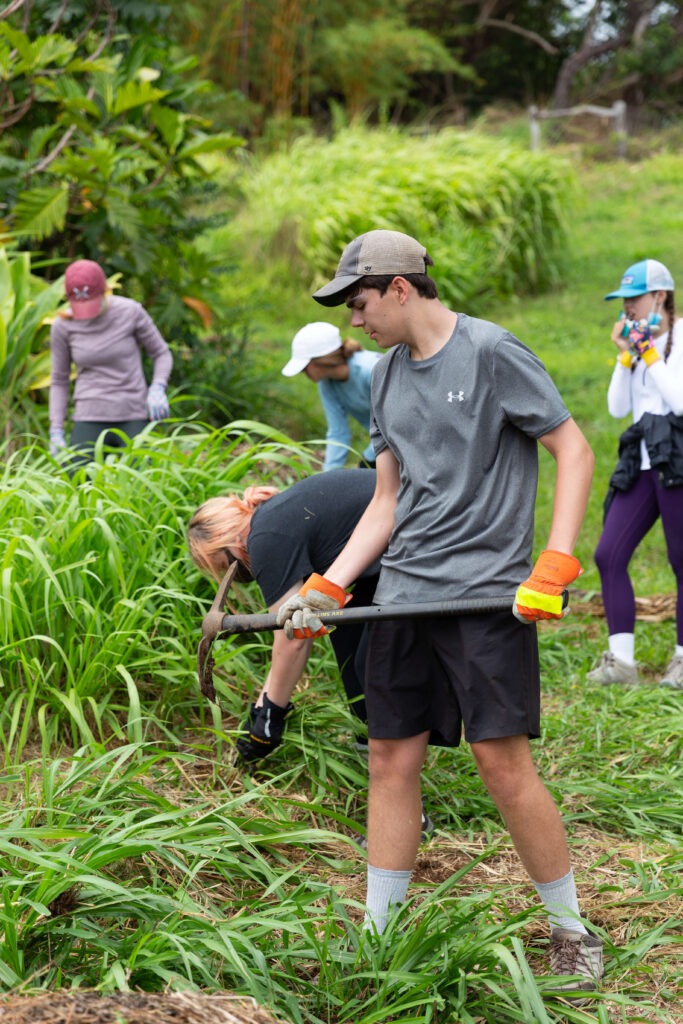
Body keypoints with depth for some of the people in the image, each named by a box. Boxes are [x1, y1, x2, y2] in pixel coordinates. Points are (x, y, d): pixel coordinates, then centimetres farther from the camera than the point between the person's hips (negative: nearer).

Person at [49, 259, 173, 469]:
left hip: (134, 420, -1)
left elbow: (162, 354, 5)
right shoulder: (63, 325, -3)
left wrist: (157, 390, -15)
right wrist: (56, 433, -1)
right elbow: (60, 380, 7)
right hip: (90, 421, 1)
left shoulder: (131, 312, -8)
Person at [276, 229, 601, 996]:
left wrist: (554, 566, -16)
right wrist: (327, 588, 7)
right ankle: (376, 934, 15)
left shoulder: (491, 353, -8)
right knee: (391, 760, 6)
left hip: (485, 593, -6)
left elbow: (574, 449, -8)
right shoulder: (387, 376, 13)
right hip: (402, 591, 6)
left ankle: (571, 930, 9)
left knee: (504, 763, -8)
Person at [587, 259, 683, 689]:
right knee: (609, 555, -3)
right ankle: (621, 660, 0)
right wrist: (626, 355, 4)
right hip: (643, 463, 7)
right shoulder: (640, 340, 17)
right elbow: (618, 408, 12)